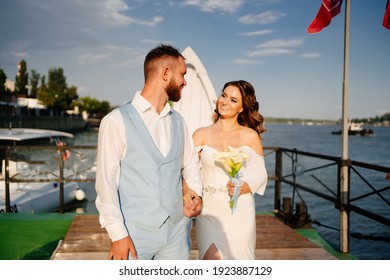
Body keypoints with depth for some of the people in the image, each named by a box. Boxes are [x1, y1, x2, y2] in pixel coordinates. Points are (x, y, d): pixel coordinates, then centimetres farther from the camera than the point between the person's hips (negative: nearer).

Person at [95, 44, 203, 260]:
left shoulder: (178, 121, 10)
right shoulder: (117, 121, -8)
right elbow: (106, 180, -9)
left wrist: (196, 193, -1)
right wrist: (118, 235, -13)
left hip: (177, 233, 5)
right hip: (134, 235, -5)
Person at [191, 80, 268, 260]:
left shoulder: (250, 136, 5)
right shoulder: (201, 134, 4)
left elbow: (260, 172, 7)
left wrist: (245, 187, -13)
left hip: (240, 210, 1)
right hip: (209, 210, 0)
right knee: (213, 258, -14)